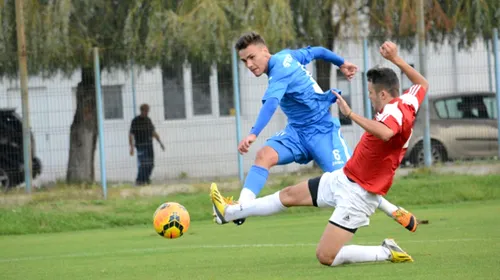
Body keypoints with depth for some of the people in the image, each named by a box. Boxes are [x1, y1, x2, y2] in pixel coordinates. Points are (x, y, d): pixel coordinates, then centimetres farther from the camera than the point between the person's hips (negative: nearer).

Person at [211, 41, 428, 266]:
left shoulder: (395, 111, -26)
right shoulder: (406, 103, 1)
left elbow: (385, 133, -50)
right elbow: (423, 84, 23)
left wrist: (350, 114, -46)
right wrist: (395, 59, 20)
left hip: (358, 194, -10)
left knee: (326, 257, -13)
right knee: (290, 194, 20)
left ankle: (387, 253, -1)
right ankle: (229, 212, 33)